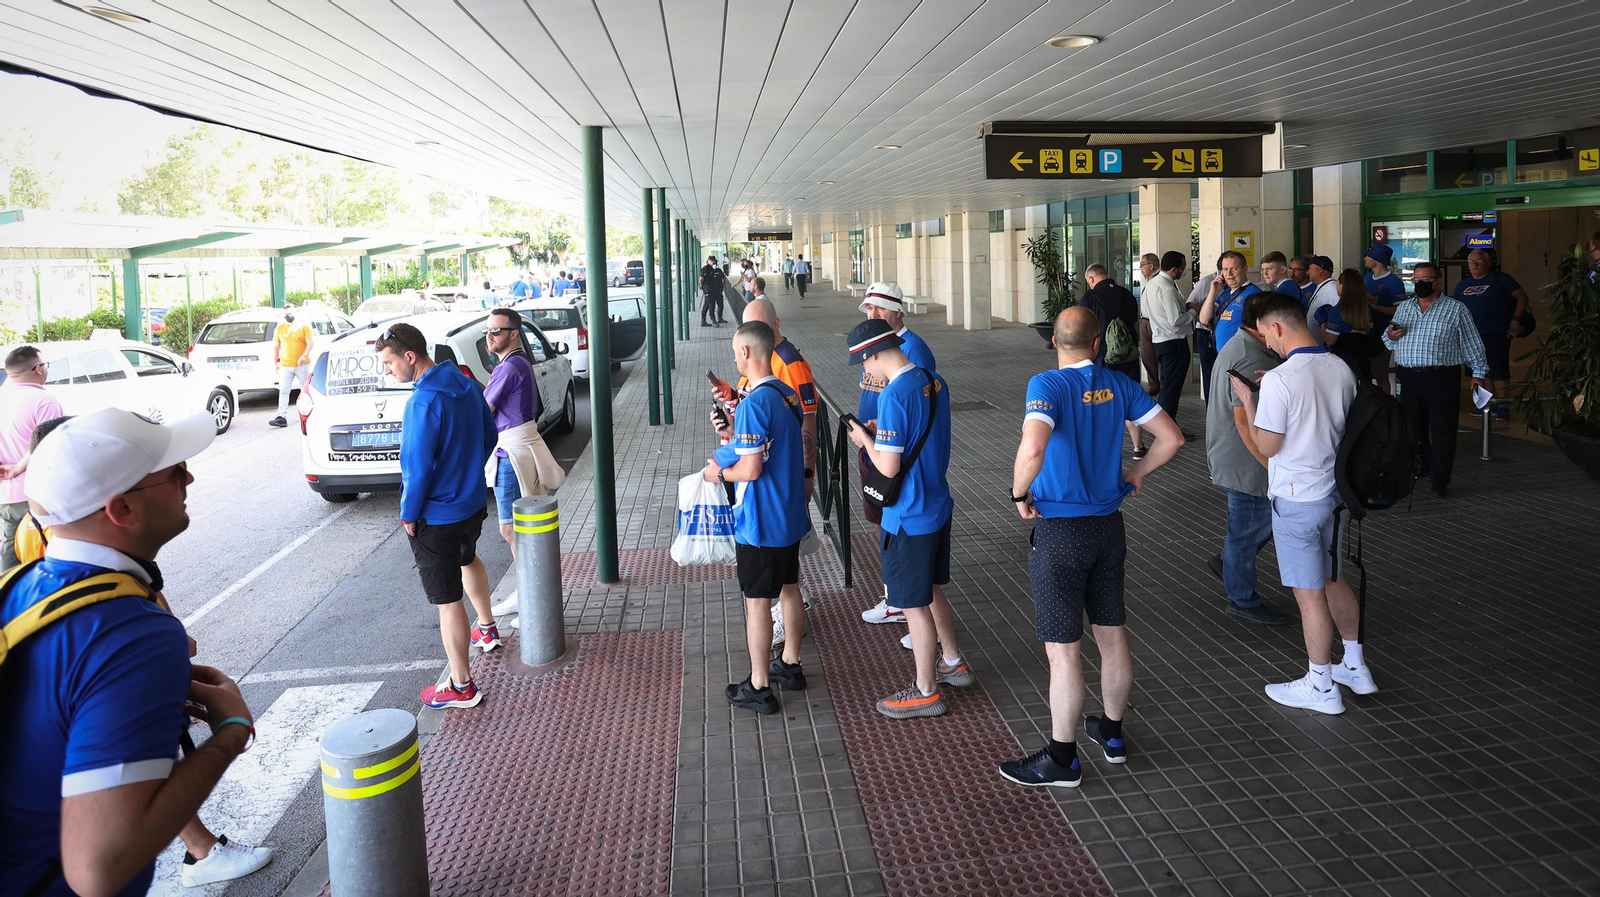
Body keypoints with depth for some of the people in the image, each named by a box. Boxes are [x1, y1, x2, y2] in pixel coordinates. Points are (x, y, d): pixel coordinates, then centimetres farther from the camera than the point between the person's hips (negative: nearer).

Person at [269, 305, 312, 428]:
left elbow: (310, 343, -6)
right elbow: (275, 347, 15)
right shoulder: (279, 329, 11)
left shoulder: (304, 326, 1)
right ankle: (281, 417, -10)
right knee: (283, 391, -6)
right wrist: (275, 363, 8)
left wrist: (304, 356, -21)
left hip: (302, 365, -2)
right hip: (285, 366, 3)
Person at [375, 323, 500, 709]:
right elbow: (489, 435, 12)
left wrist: (408, 515, -13)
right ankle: (487, 629, 55)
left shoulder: (423, 402, -26)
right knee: (468, 560, 35)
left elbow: (418, 466, -25)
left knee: (447, 600, 1)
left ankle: (461, 686, 11)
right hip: (473, 502, 9)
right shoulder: (465, 385, 1)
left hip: (436, 515, -9)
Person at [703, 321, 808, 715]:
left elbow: (751, 469, -25)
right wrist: (732, 434, 10)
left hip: (760, 522, -9)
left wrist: (719, 472, -8)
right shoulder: (787, 394, 6)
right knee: (789, 590, 20)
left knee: (757, 602, 2)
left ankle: (758, 688, 12)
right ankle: (790, 665, 35)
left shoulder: (754, 402, -24)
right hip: (791, 515, 9)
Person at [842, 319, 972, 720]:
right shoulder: (934, 381, 4)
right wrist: (879, 434, 10)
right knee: (931, 592, 25)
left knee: (915, 605, 5)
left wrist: (866, 441, -6)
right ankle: (953, 663, 40)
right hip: (937, 505, 9)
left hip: (908, 518, -9)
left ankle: (925, 692, 18)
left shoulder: (894, 395, -24)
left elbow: (888, 467, -24)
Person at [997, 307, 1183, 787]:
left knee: (1062, 650, 2)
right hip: (1109, 526, 7)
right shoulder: (1119, 385, 2)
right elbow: (1171, 437, 5)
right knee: (1112, 635, 18)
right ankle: (1112, 733, 35)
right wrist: (1135, 474, 17)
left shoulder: (1047, 385, -15)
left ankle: (1062, 758, 12)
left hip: (1059, 531, -6)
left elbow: (1033, 447, -33)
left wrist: (1019, 494, -16)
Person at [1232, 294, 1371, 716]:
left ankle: (1321, 687, 16)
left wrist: (1248, 400, -4)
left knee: (1310, 594, 4)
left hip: (1297, 500, -8)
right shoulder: (1342, 369, 2)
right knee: (1333, 580, 23)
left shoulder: (1280, 380, -21)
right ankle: (1355, 667, 35)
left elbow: (1267, 446, -16)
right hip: (1336, 491, 8)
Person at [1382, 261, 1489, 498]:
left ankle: (1439, 480, 0)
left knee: (1443, 429, -4)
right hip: (1409, 378, 4)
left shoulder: (1456, 309, 4)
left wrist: (1478, 372, -1)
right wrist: (1391, 336, -2)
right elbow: (1388, 342, 21)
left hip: (1442, 378, -4)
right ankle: (1422, 467, 32)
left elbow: (1472, 344, 4)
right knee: (1413, 426, 13)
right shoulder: (1403, 308, 16)